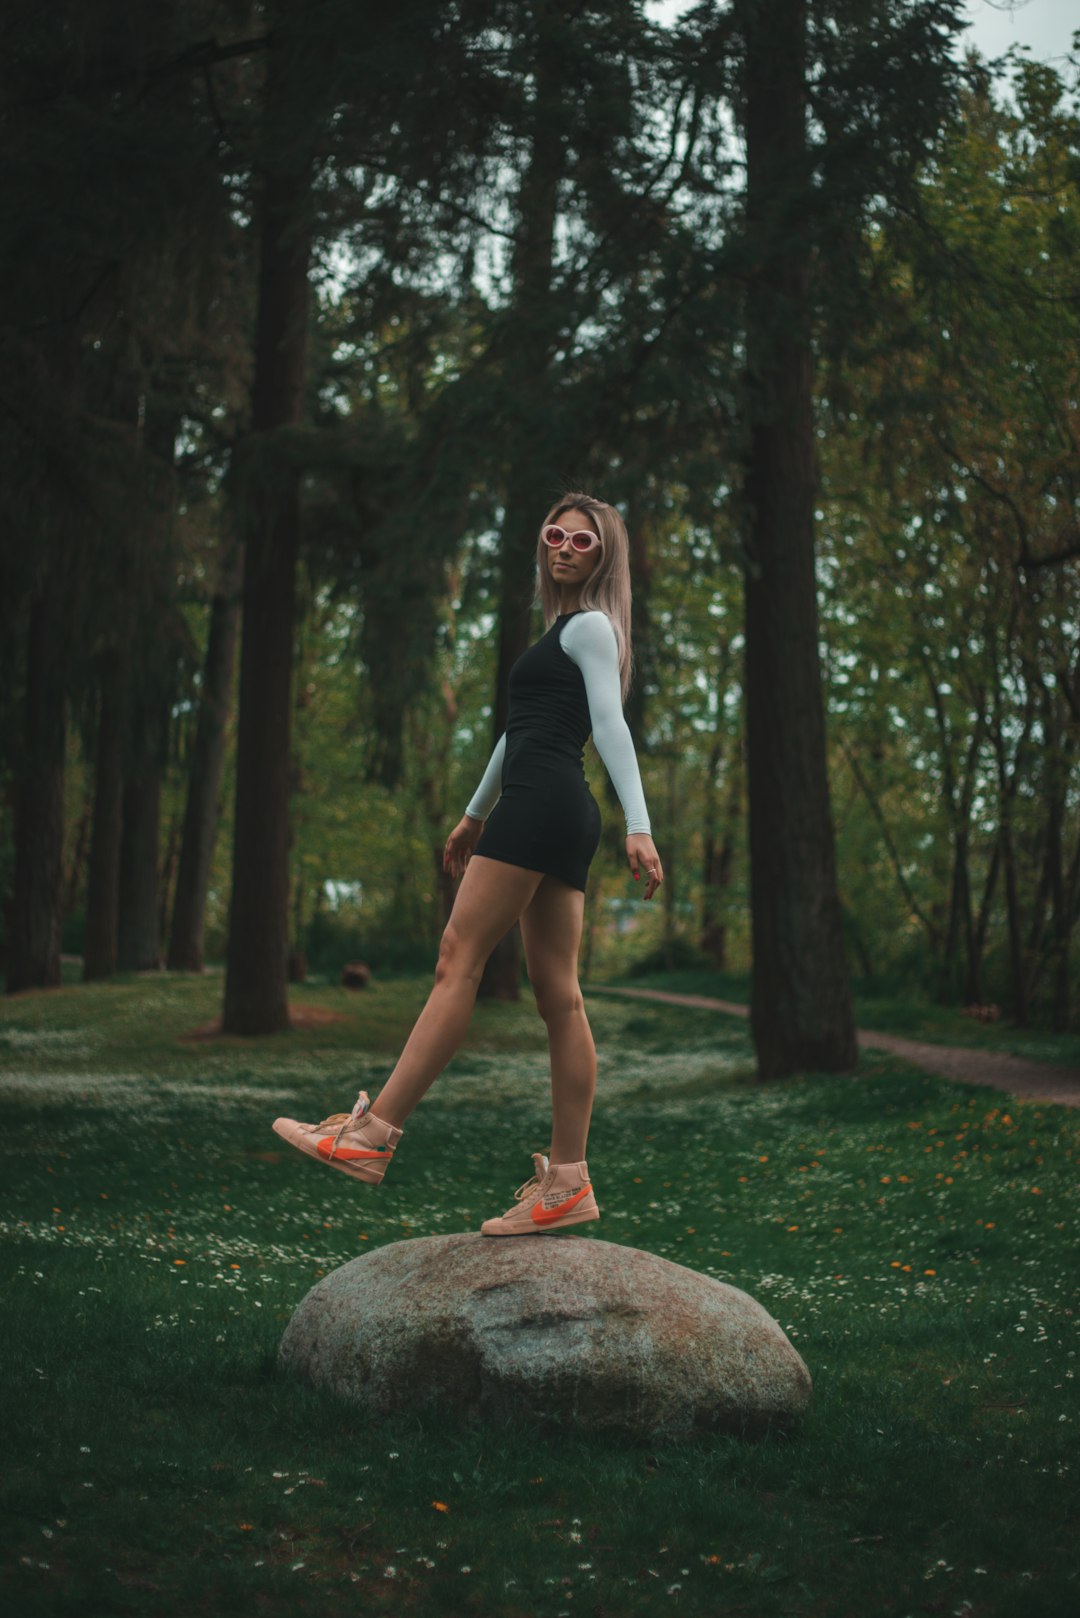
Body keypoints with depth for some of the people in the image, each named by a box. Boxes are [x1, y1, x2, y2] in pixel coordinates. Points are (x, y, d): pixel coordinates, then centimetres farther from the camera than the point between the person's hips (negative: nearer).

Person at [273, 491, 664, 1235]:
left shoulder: (590, 626, 1)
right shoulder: (563, 632, 29)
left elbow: (611, 725, -11)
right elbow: (520, 730, 34)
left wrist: (638, 825, -21)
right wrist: (474, 815, 37)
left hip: (542, 802, -10)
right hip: (562, 815, 10)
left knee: (458, 961, -12)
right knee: (558, 993, 2)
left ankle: (373, 1133, -14)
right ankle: (567, 1180, -2)